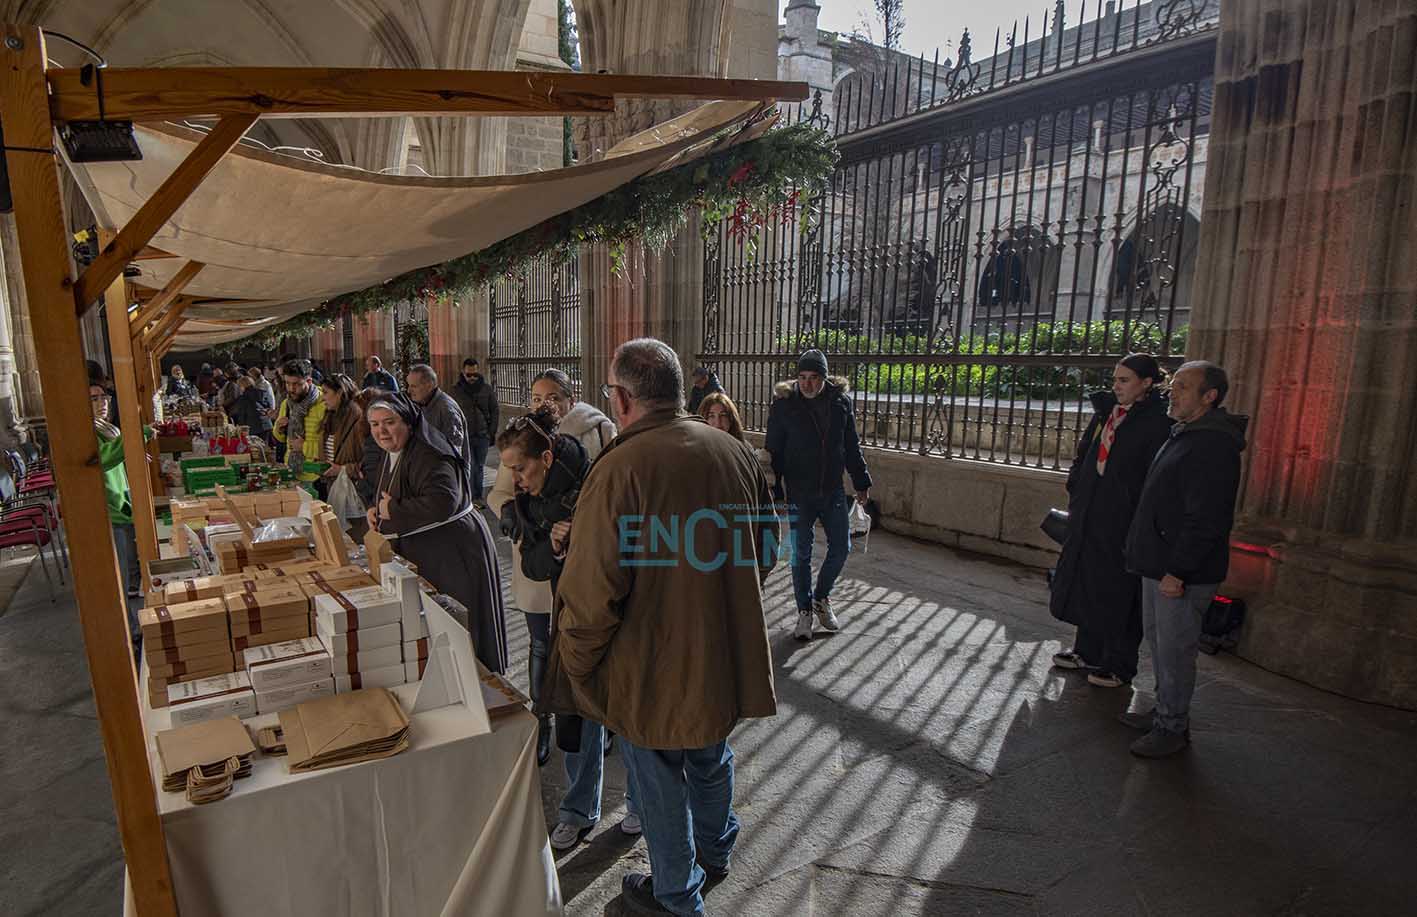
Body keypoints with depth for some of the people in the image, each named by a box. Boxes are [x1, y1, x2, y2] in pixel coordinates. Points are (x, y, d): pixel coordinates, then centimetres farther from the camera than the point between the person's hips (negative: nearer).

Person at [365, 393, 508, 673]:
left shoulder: (428, 457, -22)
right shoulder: (391, 456, 11)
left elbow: (442, 503, -37)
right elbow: (389, 498, 26)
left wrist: (392, 510, -23)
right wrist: (376, 511, 2)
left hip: (455, 554, -10)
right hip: (423, 556, 10)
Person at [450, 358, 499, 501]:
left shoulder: (486, 389, 4)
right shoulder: (456, 390, 0)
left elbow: (494, 411, 6)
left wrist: (492, 433, 1)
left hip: (482, 435, 2)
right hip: (465, 436, -2)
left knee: (480, 467, 10)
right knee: (470, 467, -6)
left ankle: (479, 497, 20)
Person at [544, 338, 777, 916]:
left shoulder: (620, 468, -25)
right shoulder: (737, 453, -5)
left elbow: (592, 592, -25)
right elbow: (761, 555, 7)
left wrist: (575, 664, -7)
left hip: (651, 672, -6)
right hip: (727, 656, 6)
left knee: (658, 781, 19)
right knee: (710, 760, 30)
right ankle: (716, 853, 55)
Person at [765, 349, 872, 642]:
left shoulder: (841, 401, 0)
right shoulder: (784, 406, -9)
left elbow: (852, 447, 9)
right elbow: (774, 451, -6)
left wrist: (861, 482, 10)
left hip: (833, 490, 3)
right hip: (799, 493, -3)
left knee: (841, 547, 9)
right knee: (801, 554, 5)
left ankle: (821, 597, 33)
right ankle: (805, 611, 21)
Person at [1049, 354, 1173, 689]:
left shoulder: (1158, 422, -11)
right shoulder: (1106, 412, 9)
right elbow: (1082, 458, 16)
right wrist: (1075, 499, 12)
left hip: (1124, 523, -7)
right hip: (1090, 517, 7)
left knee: (1118, 592, 5)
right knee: (1086, 585, 15)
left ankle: (1119, 665, 21)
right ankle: (1088, 652, 31)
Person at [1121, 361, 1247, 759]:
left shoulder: (1214, 445, -20)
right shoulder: (1183, 434, 14)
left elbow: (1205, 520, -25)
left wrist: (1177, 570, -23)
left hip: (1184, 574, -10)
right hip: (1159, 564, 10)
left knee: (1174, 650, 2)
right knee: (1158, 640, 20)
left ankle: (1172, 728, 17)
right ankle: (1165, 711, 34)